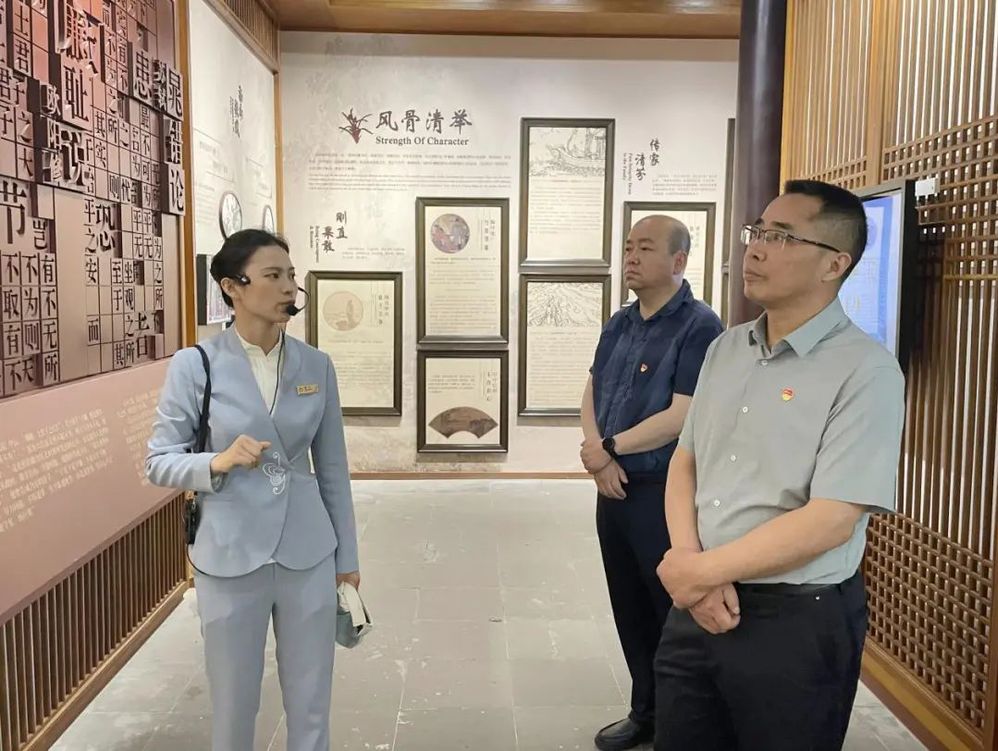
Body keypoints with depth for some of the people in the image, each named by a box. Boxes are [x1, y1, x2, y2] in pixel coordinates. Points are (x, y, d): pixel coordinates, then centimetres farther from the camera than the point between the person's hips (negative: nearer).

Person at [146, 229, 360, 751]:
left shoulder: (316, 366, 1)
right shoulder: (194, 365, -7)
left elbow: (332, 468, 7)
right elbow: (159, 462, -1)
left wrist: (346, 556, 10)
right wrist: (218, 461, -21)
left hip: (308, 555, 2)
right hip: (230, 558, -2)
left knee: (311, 704, 13)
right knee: (234, 705, 14)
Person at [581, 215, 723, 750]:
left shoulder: (698, 327, -14)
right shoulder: (619, 324, 10)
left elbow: (681, 417, -21)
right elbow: (591, 394, 11)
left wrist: (609, 447, -11)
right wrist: (596, 453, -8)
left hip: (664, 493, -7)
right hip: (613, 488, 8)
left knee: (674, 615, 6)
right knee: (630, 611, 18)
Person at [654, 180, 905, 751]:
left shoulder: (865, 370, -14)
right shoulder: (726, 348, 7)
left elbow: (831, 521, -20)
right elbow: (685, 462, 8)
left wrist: (702, 571, -13)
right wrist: (688, 560, -9)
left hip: (797, 622, -6)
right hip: (699, 606, 6)